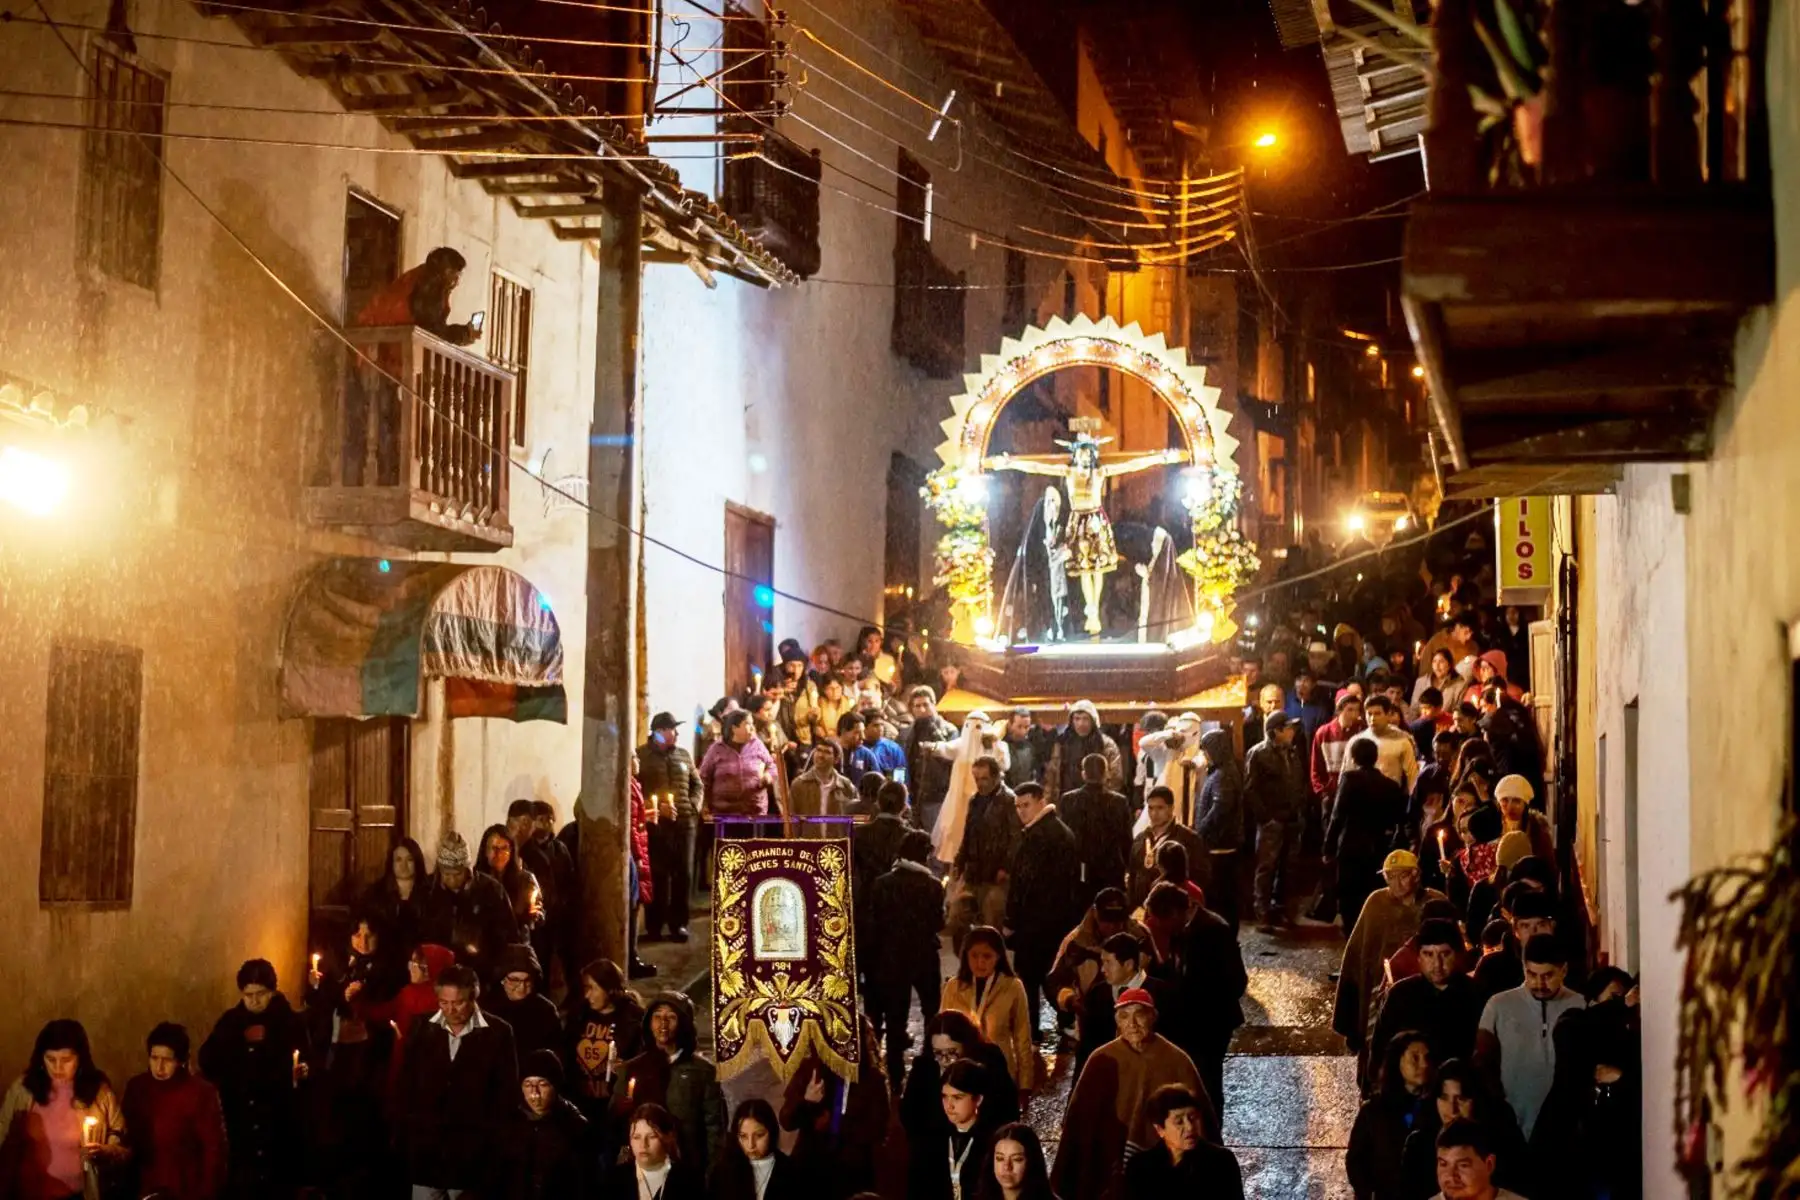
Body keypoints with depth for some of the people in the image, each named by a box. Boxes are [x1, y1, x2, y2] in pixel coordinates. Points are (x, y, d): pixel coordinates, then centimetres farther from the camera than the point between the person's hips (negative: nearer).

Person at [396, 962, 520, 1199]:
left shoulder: (497, 1034, -2)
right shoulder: (422, 1029, 6)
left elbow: (508, 1092, 1)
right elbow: (405, 1082, 10)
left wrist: (489, 1137, -4)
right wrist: (407, 1128, 4)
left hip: (472, 1157, -2)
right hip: (425, 1153, 2)